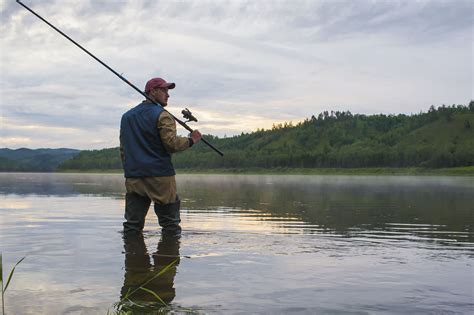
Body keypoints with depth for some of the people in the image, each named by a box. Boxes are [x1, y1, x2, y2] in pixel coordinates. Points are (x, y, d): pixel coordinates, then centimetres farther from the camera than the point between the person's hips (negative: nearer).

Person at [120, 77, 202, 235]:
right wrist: (191, 140, 1)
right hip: (160, 177, -6)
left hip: (133, 178, 6)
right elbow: (171, 144, -14)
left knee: (132, 225, 5)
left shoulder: (126, 116, 18)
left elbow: (123, 149, 20)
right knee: (170, 225, 2)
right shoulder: (162, 115, -5)